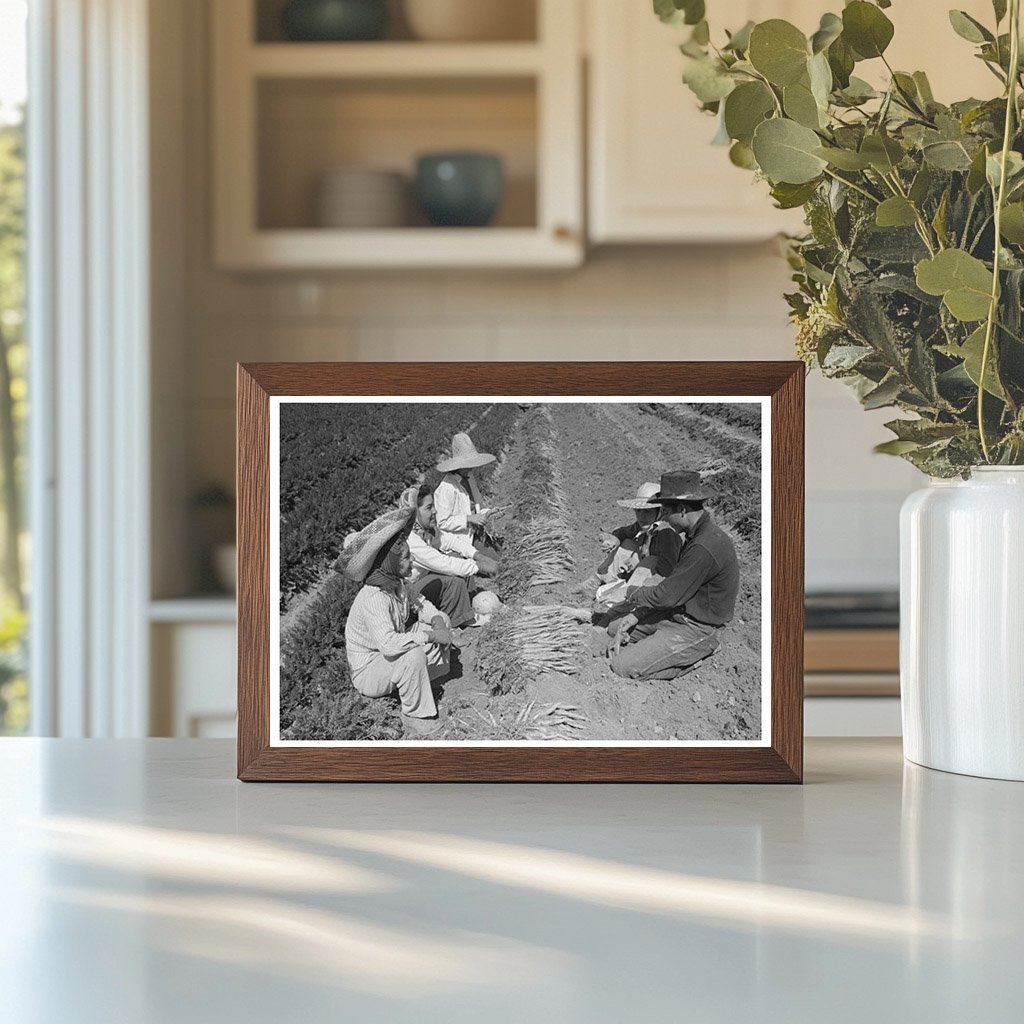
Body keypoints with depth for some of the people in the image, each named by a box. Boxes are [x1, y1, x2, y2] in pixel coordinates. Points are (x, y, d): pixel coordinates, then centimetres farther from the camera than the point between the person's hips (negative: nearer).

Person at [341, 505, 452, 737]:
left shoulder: (396, 582, -5)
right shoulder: (374, 599, -34)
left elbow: (417, 602, 10)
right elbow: (388, 644, -44)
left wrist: (436, 620, -13)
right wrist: (429, 635, -34)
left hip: (389, 655, 9)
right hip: (367, 671, -9)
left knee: (442, 621, 4)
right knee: (414, 655, -38)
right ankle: (415, 715, -18)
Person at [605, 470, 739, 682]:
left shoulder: (705, 549, -29)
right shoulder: (697, 535, 5)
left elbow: (667, 595, -24)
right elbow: (673, 585, 11)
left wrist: (635, 595, -3)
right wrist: (634, 616, 3)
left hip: (695, 630, -10)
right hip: (679, 614, 10)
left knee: (623, 667, -15)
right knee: (615, 625, 15)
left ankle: (694, 657, -3)